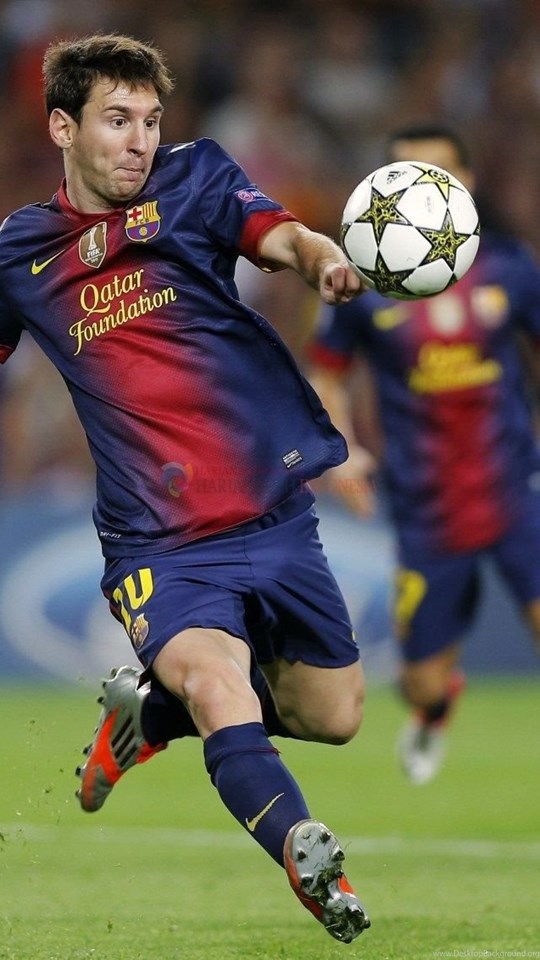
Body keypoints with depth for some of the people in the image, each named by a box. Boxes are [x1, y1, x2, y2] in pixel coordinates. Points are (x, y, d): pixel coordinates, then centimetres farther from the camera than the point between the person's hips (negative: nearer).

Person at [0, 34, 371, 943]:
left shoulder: (193, 178, 2)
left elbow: (282, 236, -17)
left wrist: (326, 261, -41)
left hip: (275, 509, 2)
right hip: (158, 543, -2)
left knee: (332, 718, 12)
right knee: (217, 683, -29)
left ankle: (148, 706, 34)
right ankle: (319, 877, -33)